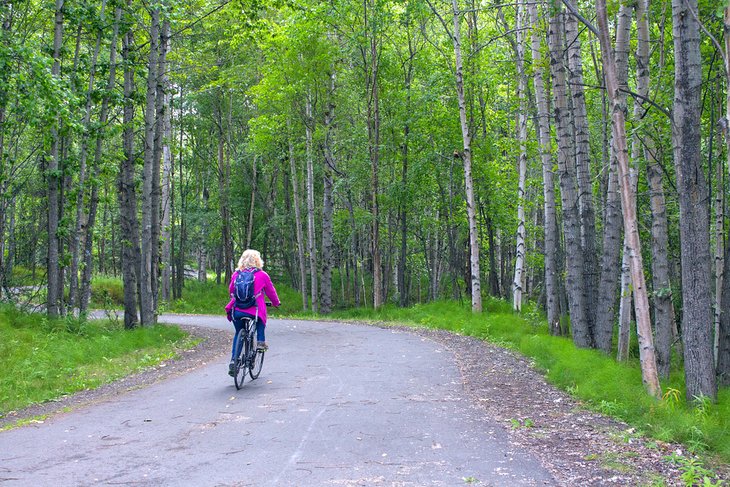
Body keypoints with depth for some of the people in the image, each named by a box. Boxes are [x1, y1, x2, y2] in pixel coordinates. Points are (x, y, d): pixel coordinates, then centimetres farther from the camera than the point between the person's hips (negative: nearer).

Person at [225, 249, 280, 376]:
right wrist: (276, 303, 32)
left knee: (238, 334, 20)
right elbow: (271, 291, 13)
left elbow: (231, 290, 23)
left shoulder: (236, 274, 8)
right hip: (254, 311, -2)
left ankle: (233, 361, 8)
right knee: (261, 319, 32)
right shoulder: (262, 275, 1)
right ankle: (261, 341, 16)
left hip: (236, 311, 2)